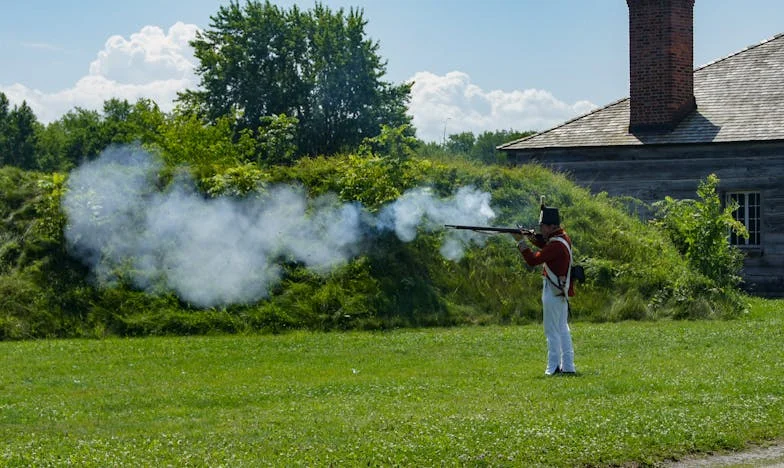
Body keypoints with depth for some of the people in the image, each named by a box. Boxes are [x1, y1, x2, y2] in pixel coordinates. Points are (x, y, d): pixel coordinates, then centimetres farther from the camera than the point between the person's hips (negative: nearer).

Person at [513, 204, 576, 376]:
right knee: (562, 328, 13)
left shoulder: (556, 245, -22)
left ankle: (554, 367, -6)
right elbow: (545, 245, 23)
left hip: (553, 291, -10)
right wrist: (532, 237, 4)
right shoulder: (563, 236, 7)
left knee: (552, 331, -6)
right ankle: (568, 366, 15)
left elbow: (533, 260, -24)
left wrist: (521, 242, -14)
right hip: (561, 291, 10)